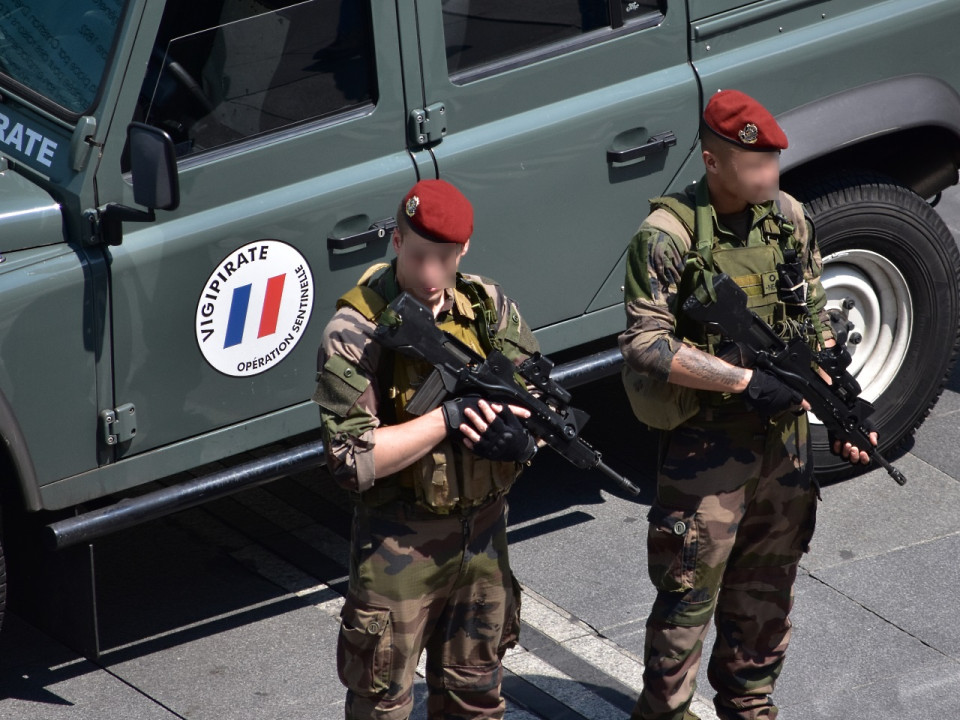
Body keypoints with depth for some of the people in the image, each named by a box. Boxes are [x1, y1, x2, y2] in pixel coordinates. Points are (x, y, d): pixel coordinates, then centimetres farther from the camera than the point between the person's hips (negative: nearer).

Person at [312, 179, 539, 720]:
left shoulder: (488, 306, -2)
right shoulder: (356, 334, -18)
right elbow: (351, 459, -24)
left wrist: (512, 420, -22)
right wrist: (450, 417, -26)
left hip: (484, 531, 5)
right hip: (400, 546, -5)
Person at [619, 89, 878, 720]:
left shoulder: (790, 217, 2)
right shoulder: (668, 236, -17)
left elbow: (815, 320, 11)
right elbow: (644, 344, -20)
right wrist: (745, 379, -24)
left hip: (786, 430, 6)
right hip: (708, 442, -6)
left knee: (768, 583, 17)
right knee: (691, 591, 1)